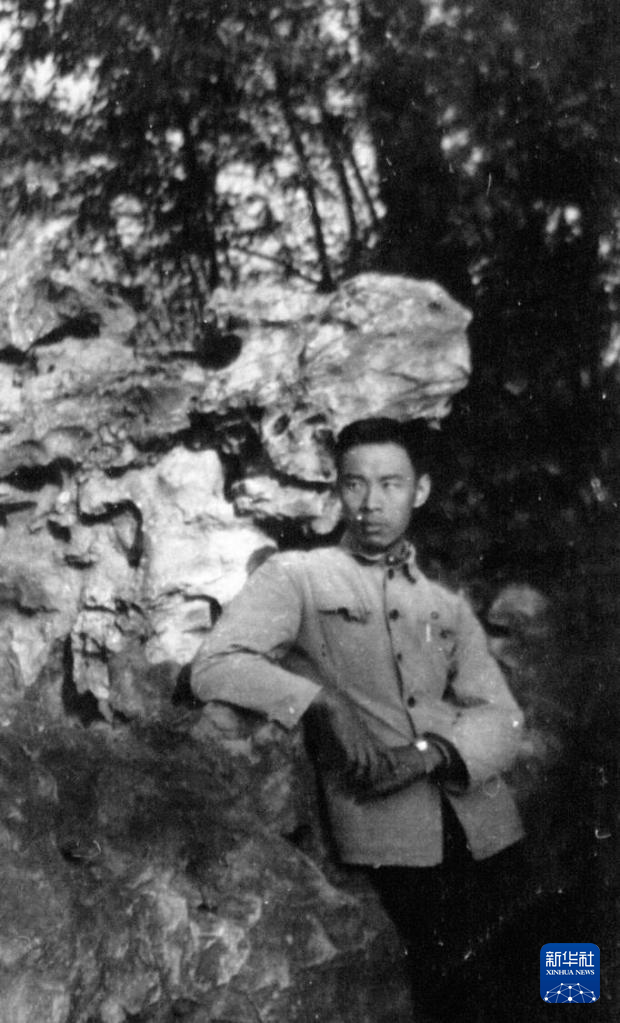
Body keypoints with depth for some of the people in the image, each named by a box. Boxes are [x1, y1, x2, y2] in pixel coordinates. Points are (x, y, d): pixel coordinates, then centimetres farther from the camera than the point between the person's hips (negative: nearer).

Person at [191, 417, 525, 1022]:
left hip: (479, 824, 4)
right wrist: (322, 700, -19)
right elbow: (213, 667, -6)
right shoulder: (297, 577, 7)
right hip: (387, 827, -4)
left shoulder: (449, 607, 20)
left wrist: (431, 753, -11)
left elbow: (502, 717, 9)